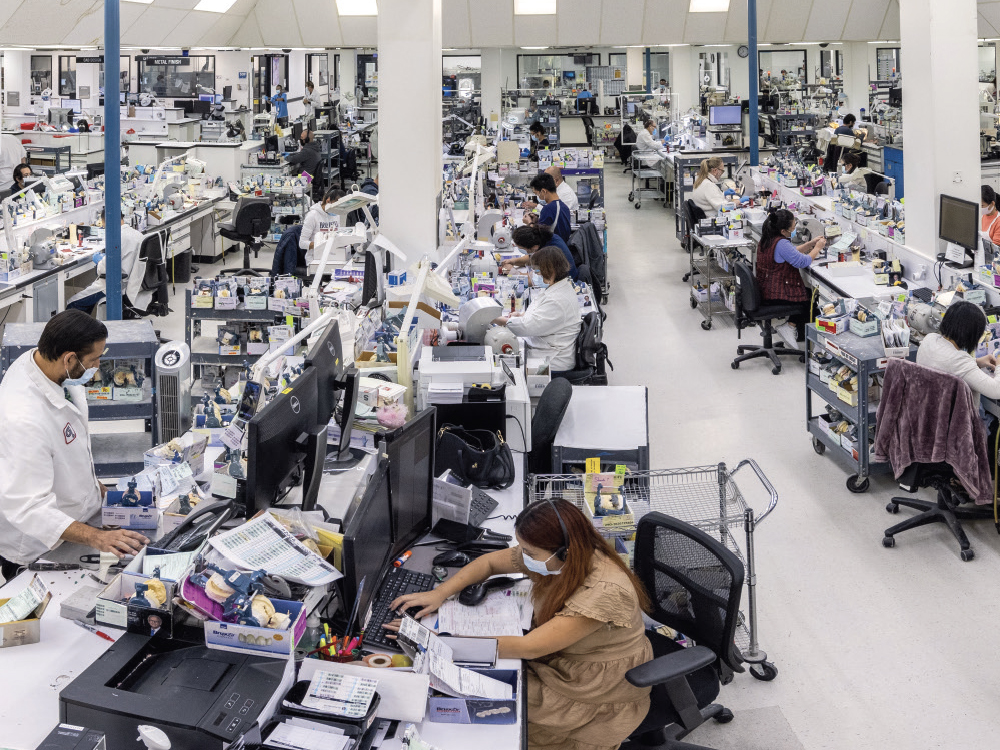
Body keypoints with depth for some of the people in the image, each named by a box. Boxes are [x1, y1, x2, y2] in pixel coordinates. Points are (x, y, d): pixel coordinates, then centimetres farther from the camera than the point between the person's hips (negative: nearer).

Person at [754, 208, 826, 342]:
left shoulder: (768, 239, 4)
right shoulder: (781, 243, -26)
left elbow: (791, 253, 17)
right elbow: (802, 262, -22)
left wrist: (811, 243, 9)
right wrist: (817, 248, -6)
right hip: (775, 295, -9)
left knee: (808, 291, 24)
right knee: (811, 296, 12)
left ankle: (793, 321, 30)